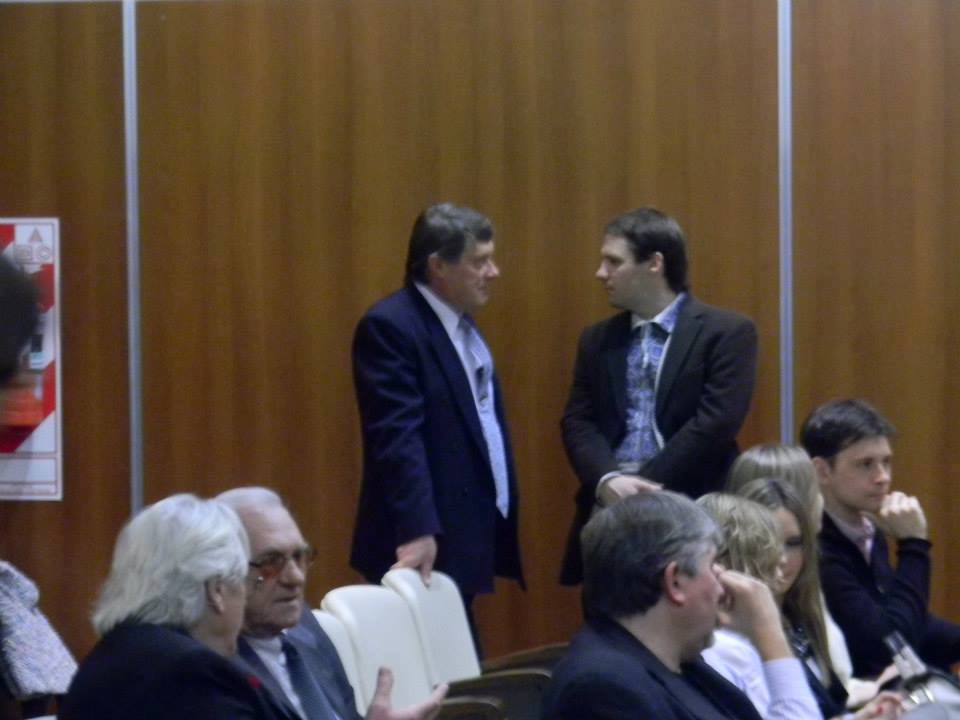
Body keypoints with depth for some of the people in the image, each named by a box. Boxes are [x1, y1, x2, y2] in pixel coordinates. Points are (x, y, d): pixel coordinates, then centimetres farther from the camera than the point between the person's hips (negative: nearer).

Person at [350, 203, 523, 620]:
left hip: (465, 538, 9)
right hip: (424, 541, -9)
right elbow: (399, 438, -22)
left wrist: (496, 519, 19)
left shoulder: (461, 323, 15)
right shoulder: (390, 327, -14)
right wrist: (417, 531, -28)